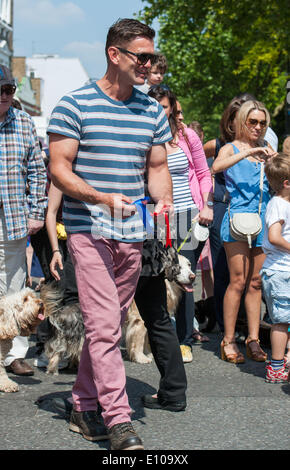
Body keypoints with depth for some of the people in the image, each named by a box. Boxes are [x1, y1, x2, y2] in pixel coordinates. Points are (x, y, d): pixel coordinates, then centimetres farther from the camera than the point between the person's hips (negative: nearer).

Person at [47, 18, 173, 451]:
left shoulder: (153, 112, 12)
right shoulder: (75, 105, -4)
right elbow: (59, 170, -7)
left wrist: (165, 202, -2)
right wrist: (103, 199, -22)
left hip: (133, 235, 6)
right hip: (88, 231, -5)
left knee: (109, 325, 10)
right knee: (104, 325, -11)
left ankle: (83, 408, 23)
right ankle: (119, 421, -10)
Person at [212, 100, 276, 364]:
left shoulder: (265, 151, 18)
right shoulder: (231, 148, 4)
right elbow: (216, 167, -18)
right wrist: (247, 152, -23)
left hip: (262, 220, 5)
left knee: (256, 282, 5)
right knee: (238, 281, -8)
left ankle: (253, 340, 10)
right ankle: (228, 341, -2)